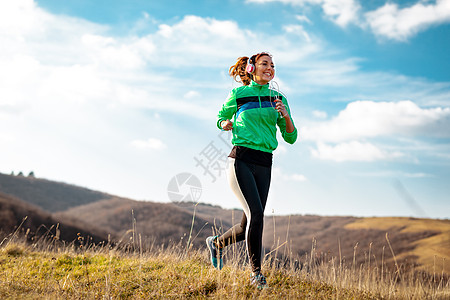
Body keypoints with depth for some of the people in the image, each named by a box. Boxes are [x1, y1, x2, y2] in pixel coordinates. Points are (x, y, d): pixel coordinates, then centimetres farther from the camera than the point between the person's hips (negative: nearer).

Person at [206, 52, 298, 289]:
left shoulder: (279, 98, 12)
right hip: (241, 160, -4)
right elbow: (220, 119, 19)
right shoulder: (238, 94, 4)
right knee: (256, 215, -19)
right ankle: (256, 273, -6)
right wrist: (227, 124, -4)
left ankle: (217, 243, 34)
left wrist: (286, 116, -8)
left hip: (264, 165, 4)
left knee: (249, 224, 4)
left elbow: (291, 138, 10)